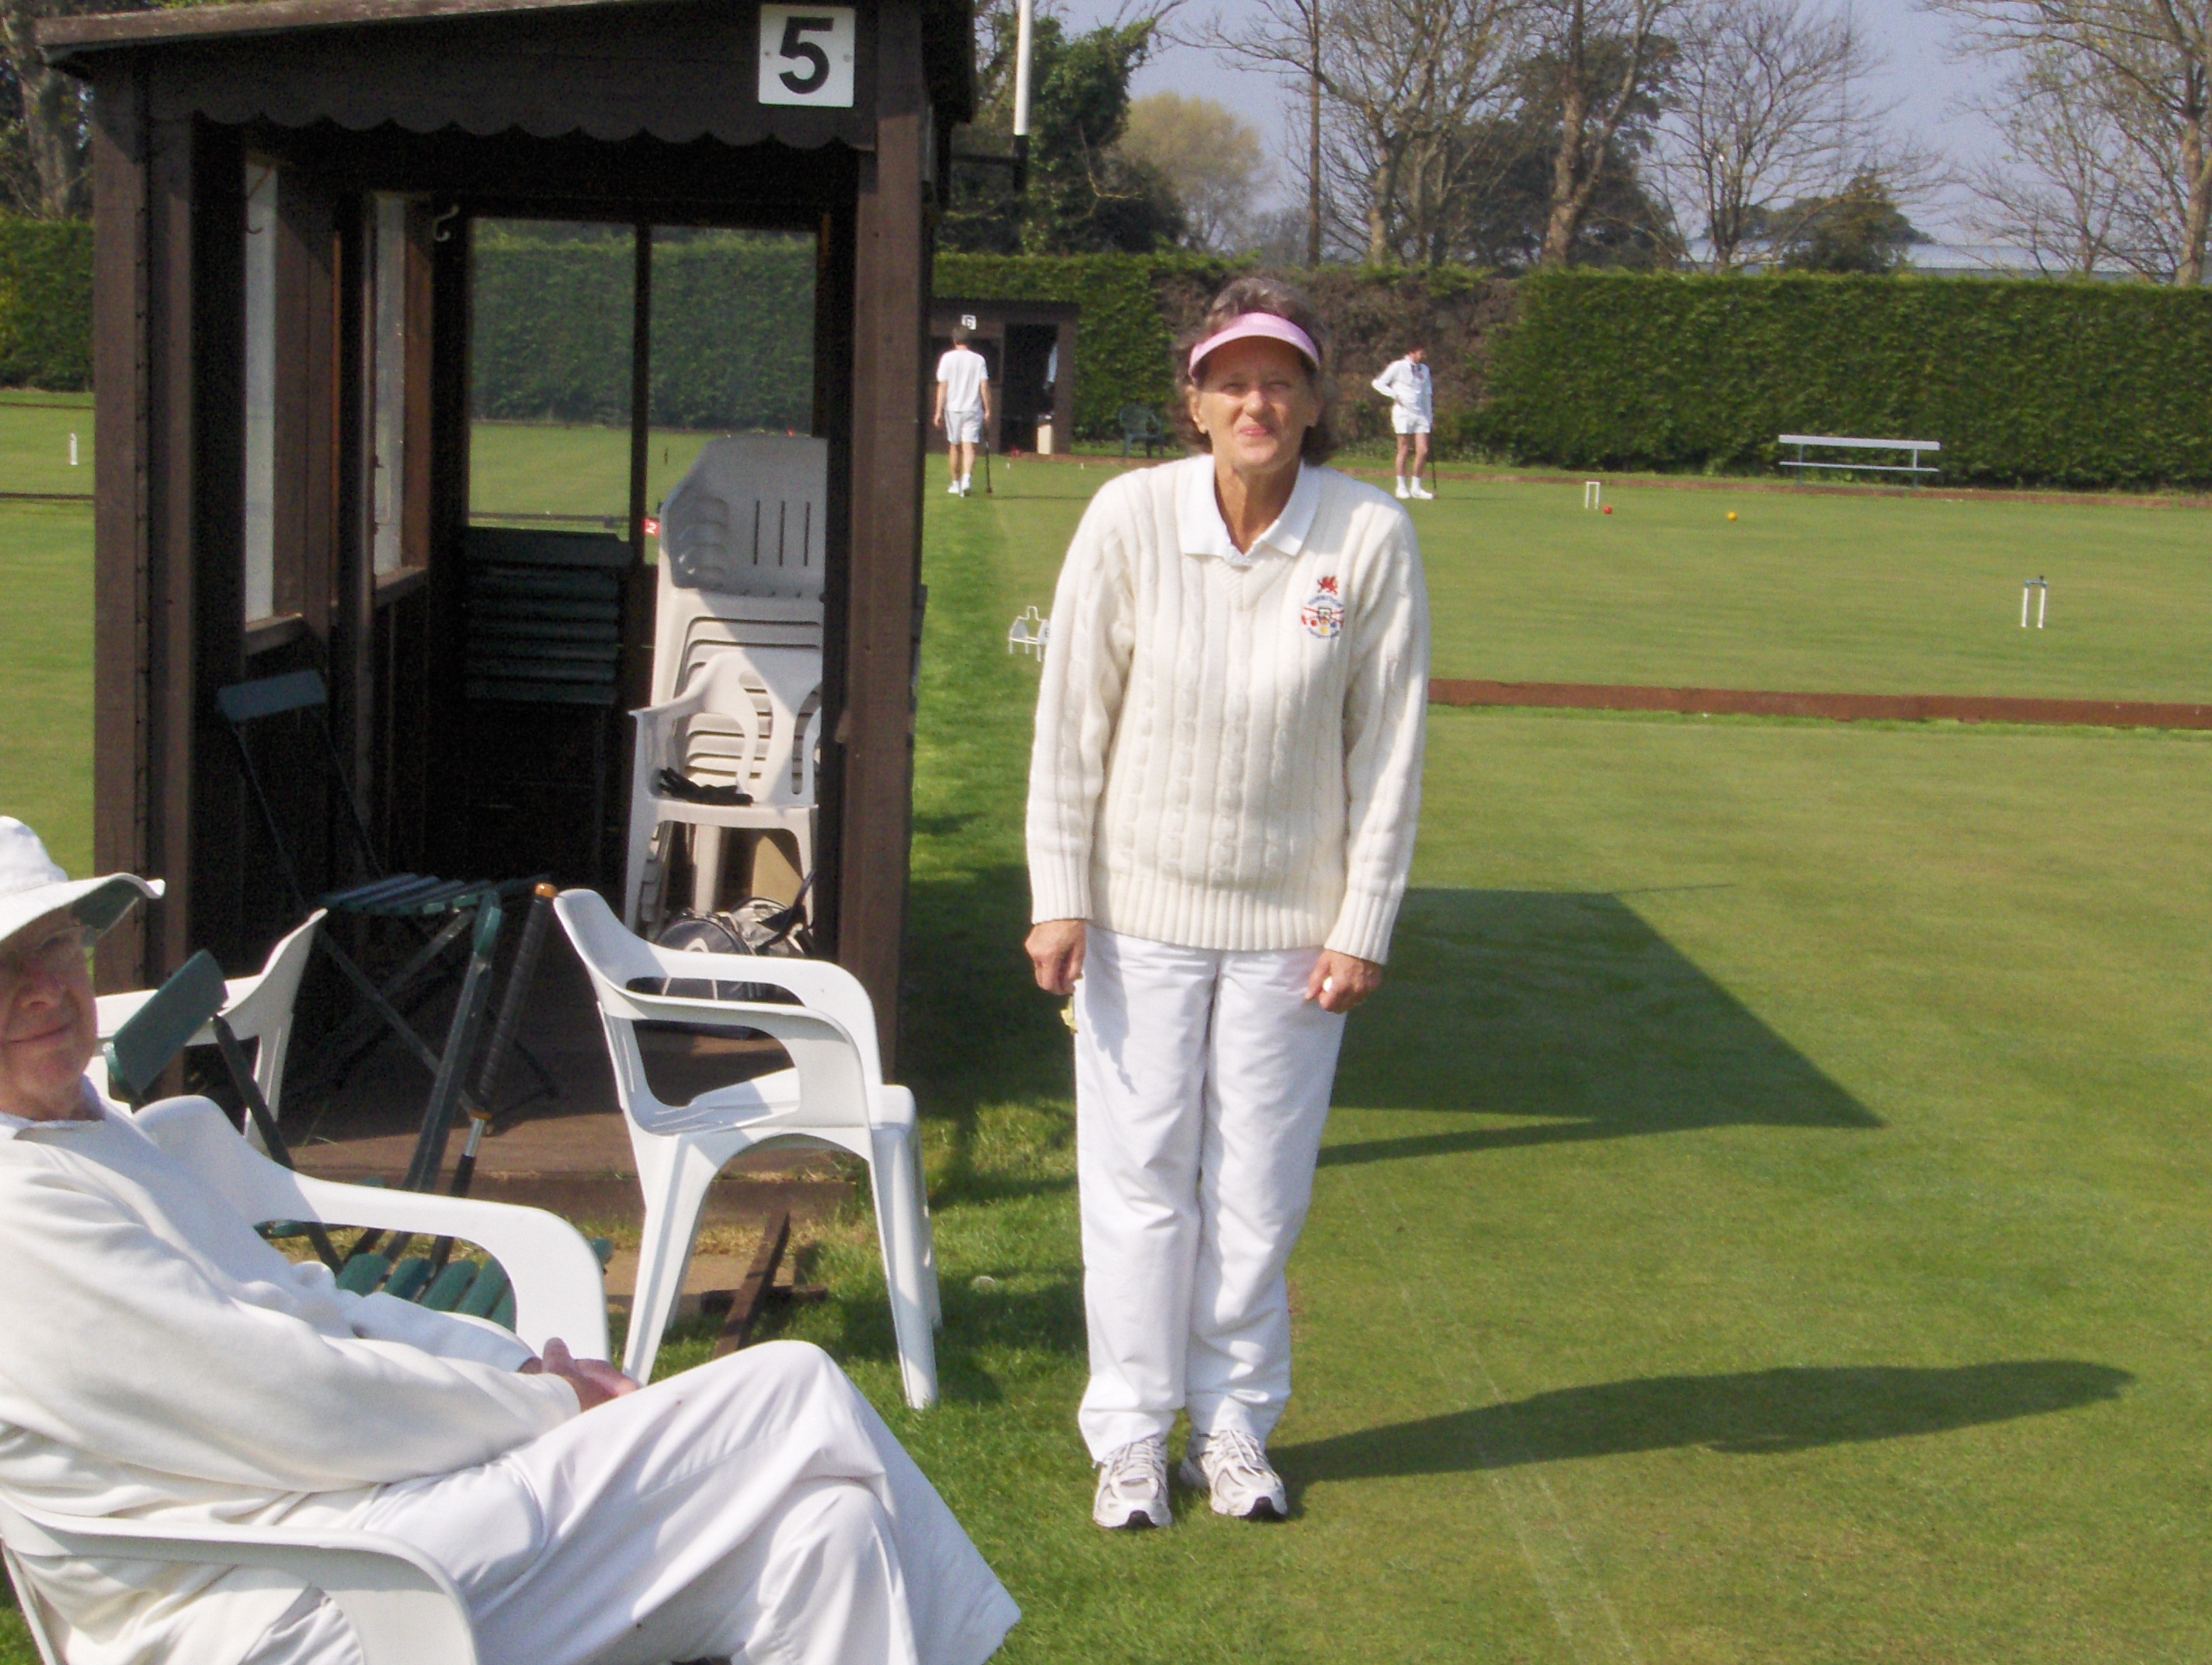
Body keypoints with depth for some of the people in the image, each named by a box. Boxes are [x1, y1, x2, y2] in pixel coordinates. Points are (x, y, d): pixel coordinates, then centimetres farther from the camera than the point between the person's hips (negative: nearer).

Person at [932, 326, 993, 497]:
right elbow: (984, 386, -3)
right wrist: (987, 409, 4)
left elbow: (943, 386, -4)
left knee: (954, 446, 14)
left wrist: (939, 412, -2)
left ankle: (956, 483, 23)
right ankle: (967, 478, -28)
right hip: (973, 409, 0)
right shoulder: (978, 359, 0)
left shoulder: (948, 358, -2)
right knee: (969, 447, -6)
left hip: (953, 408, 0)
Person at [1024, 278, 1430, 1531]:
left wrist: (1364, 926, -4)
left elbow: (1389, 749, -4)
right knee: (1139, 1173, 7)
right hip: (1140, 906, 0)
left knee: (1260, 1188, 9)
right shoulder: (1131, 519, -11)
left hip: (1291, 918, 0)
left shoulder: (1373, 540, -11)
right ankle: (1133, 1432, 22)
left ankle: (1236, 1424, 27)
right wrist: (1059, 898, -4)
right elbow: (1072, 721, -3)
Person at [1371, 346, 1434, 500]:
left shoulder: (1424, 370, 15)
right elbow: (1378, 383, 0)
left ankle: (1416, 487, 5)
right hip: (1403, 412, -5)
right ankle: (1402, 487, 5)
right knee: (1404, 450, -4)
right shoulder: (1398, 367, -3)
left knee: (1423, 451, -4)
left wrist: (1430, 416, 16)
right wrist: (1395, 395, -9)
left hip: (1421, 414, 5)